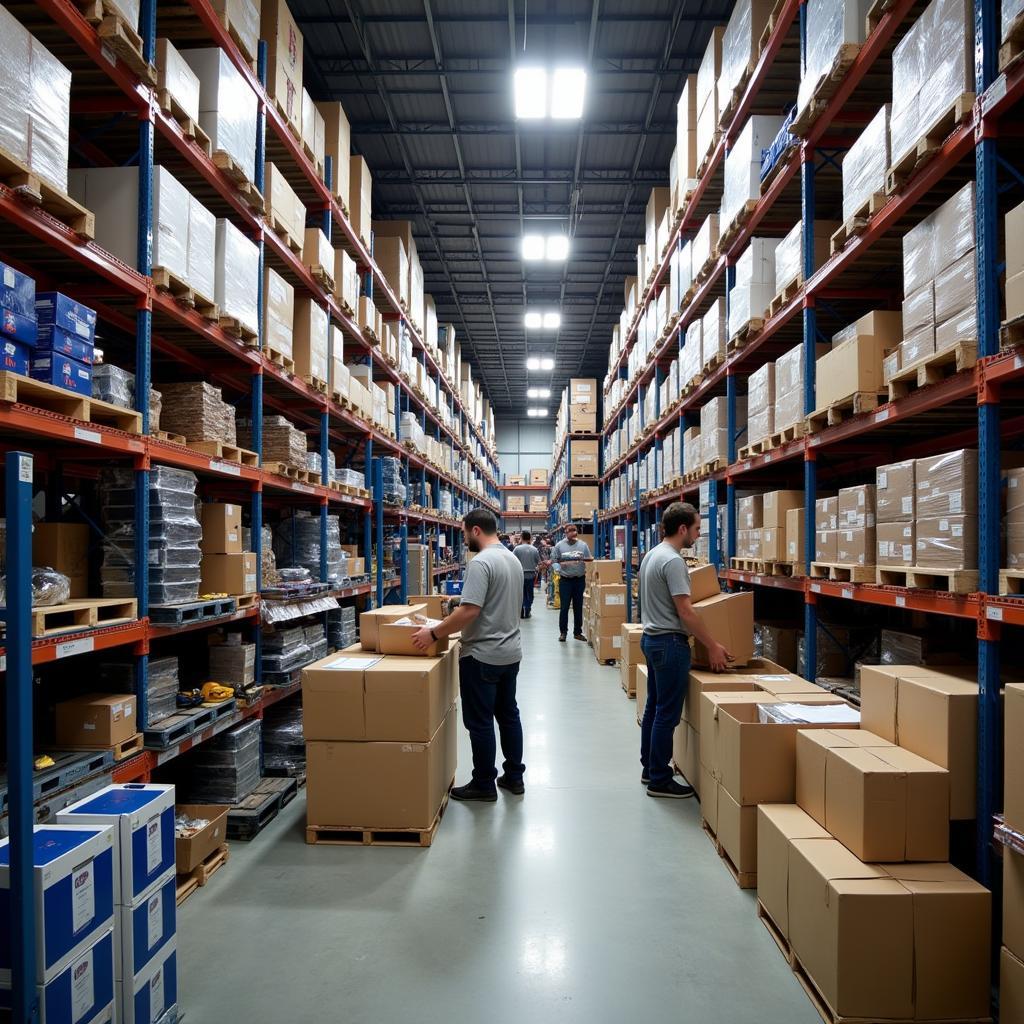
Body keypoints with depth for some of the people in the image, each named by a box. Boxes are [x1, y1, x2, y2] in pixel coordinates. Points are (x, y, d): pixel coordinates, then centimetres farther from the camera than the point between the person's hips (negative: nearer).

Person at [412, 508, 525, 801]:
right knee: (508, 714, 17)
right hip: (510, 652, 10)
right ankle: (514, 776, 26)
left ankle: (484, 784, 13)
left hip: (483, 657, -10)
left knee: (480, 722, 2)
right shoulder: (513, 559, 10)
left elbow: (469, 611, -28)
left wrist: (433, 633, -20)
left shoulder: (481, 563, -21)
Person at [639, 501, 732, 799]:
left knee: (653, 708, 18)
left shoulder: (652, 554, 11)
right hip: (670, 643, -11)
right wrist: (713, 646, -14)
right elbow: (685, 612, -22)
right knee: (667, 715, -2)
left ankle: (649, 769, 29)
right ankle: (660, 781, 7)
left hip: (651, 638, 11)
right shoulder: (673, 561, -21)